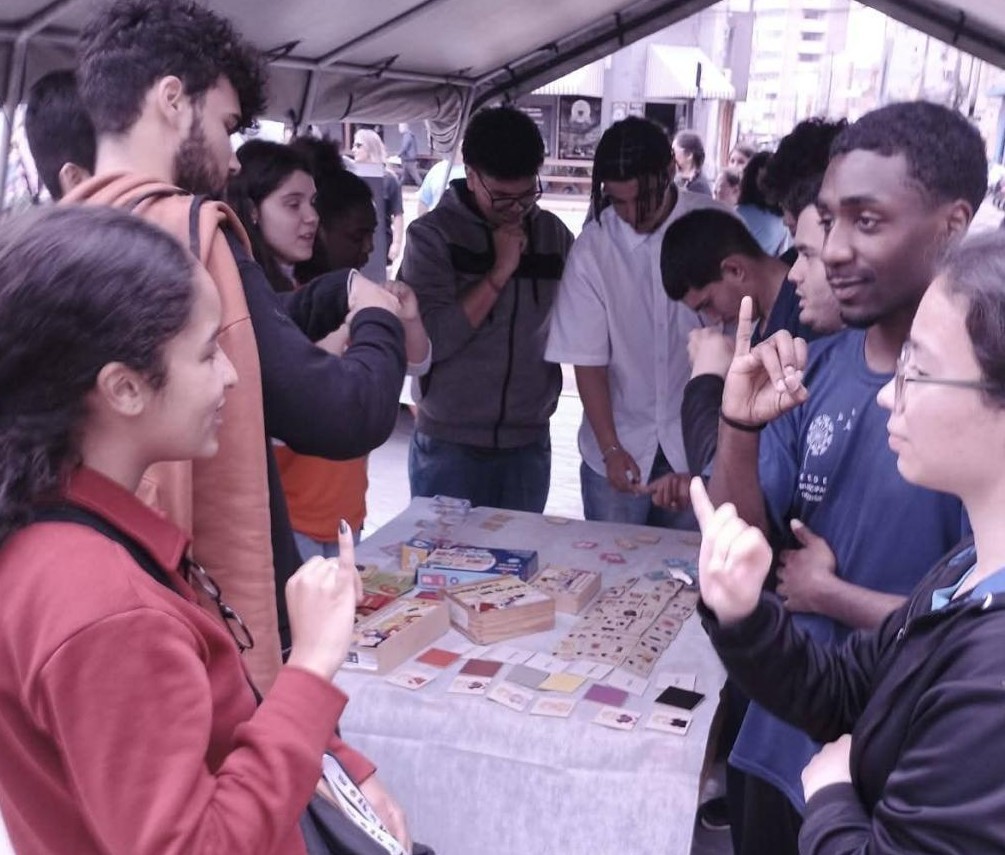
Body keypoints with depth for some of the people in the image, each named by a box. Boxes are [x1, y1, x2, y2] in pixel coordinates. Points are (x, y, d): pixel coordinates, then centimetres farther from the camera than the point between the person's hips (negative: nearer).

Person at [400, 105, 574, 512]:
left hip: (529, 445, 3)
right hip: (449, 446, -3)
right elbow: (428, 340, -16)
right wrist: (499, 271, -16)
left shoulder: (553, 234, 4)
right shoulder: (433, 234, -7)